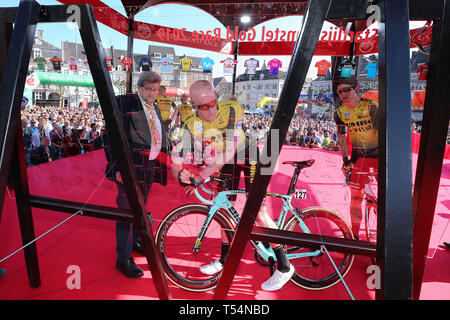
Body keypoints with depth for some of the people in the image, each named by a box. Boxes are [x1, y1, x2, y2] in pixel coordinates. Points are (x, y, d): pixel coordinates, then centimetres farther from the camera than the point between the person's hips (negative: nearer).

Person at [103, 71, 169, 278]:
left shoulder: (155, 109, 16)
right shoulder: (123, 103, -7)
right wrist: (117, 167, -18)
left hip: (150, 166, 7)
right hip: (130, 166, -7)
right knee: (127, 210, -3)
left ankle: (136, 242, 39)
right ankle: (123, 259, 9)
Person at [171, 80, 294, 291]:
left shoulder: (232, 110, -30)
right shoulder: (191, 126, -17)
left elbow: (230, 149, -33)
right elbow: (176, 159, -16)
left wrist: (203, 174, -36)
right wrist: (184, 177, -37)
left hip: (247, 153, -5)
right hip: (225, 161, 5)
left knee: (257, 212, -10)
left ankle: (284, 266, 3)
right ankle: (225, 259, 28)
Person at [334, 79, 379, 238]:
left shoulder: (371, 106, -13)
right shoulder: (339, 112, -2)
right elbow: (342, 138, 3)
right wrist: (345, 160, -4)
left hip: (378, 153, -2)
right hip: (358, 156, 2)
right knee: (356, 197, 1)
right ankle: (354, 235, 12)